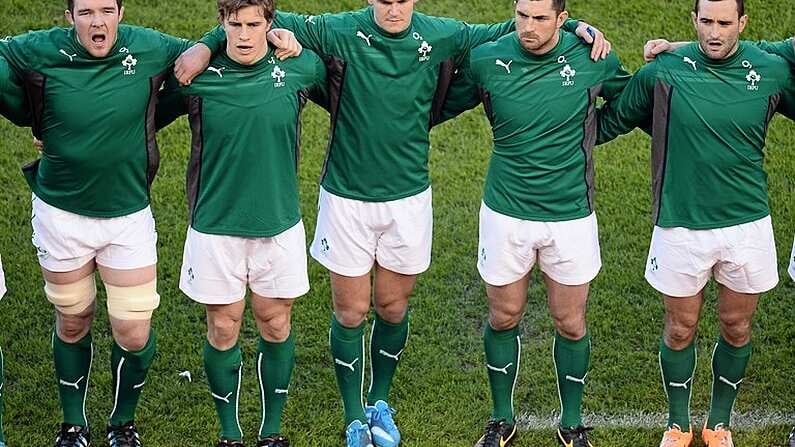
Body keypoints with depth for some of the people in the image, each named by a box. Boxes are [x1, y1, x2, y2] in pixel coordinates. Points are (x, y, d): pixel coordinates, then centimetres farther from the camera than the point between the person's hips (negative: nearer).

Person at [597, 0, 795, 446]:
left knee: (737, 328, 14)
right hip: (681, 225, -1)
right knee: (680, 329, 12)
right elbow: (613, 120, 5)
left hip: (747, 225, 1)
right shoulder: (664, 72, -8)